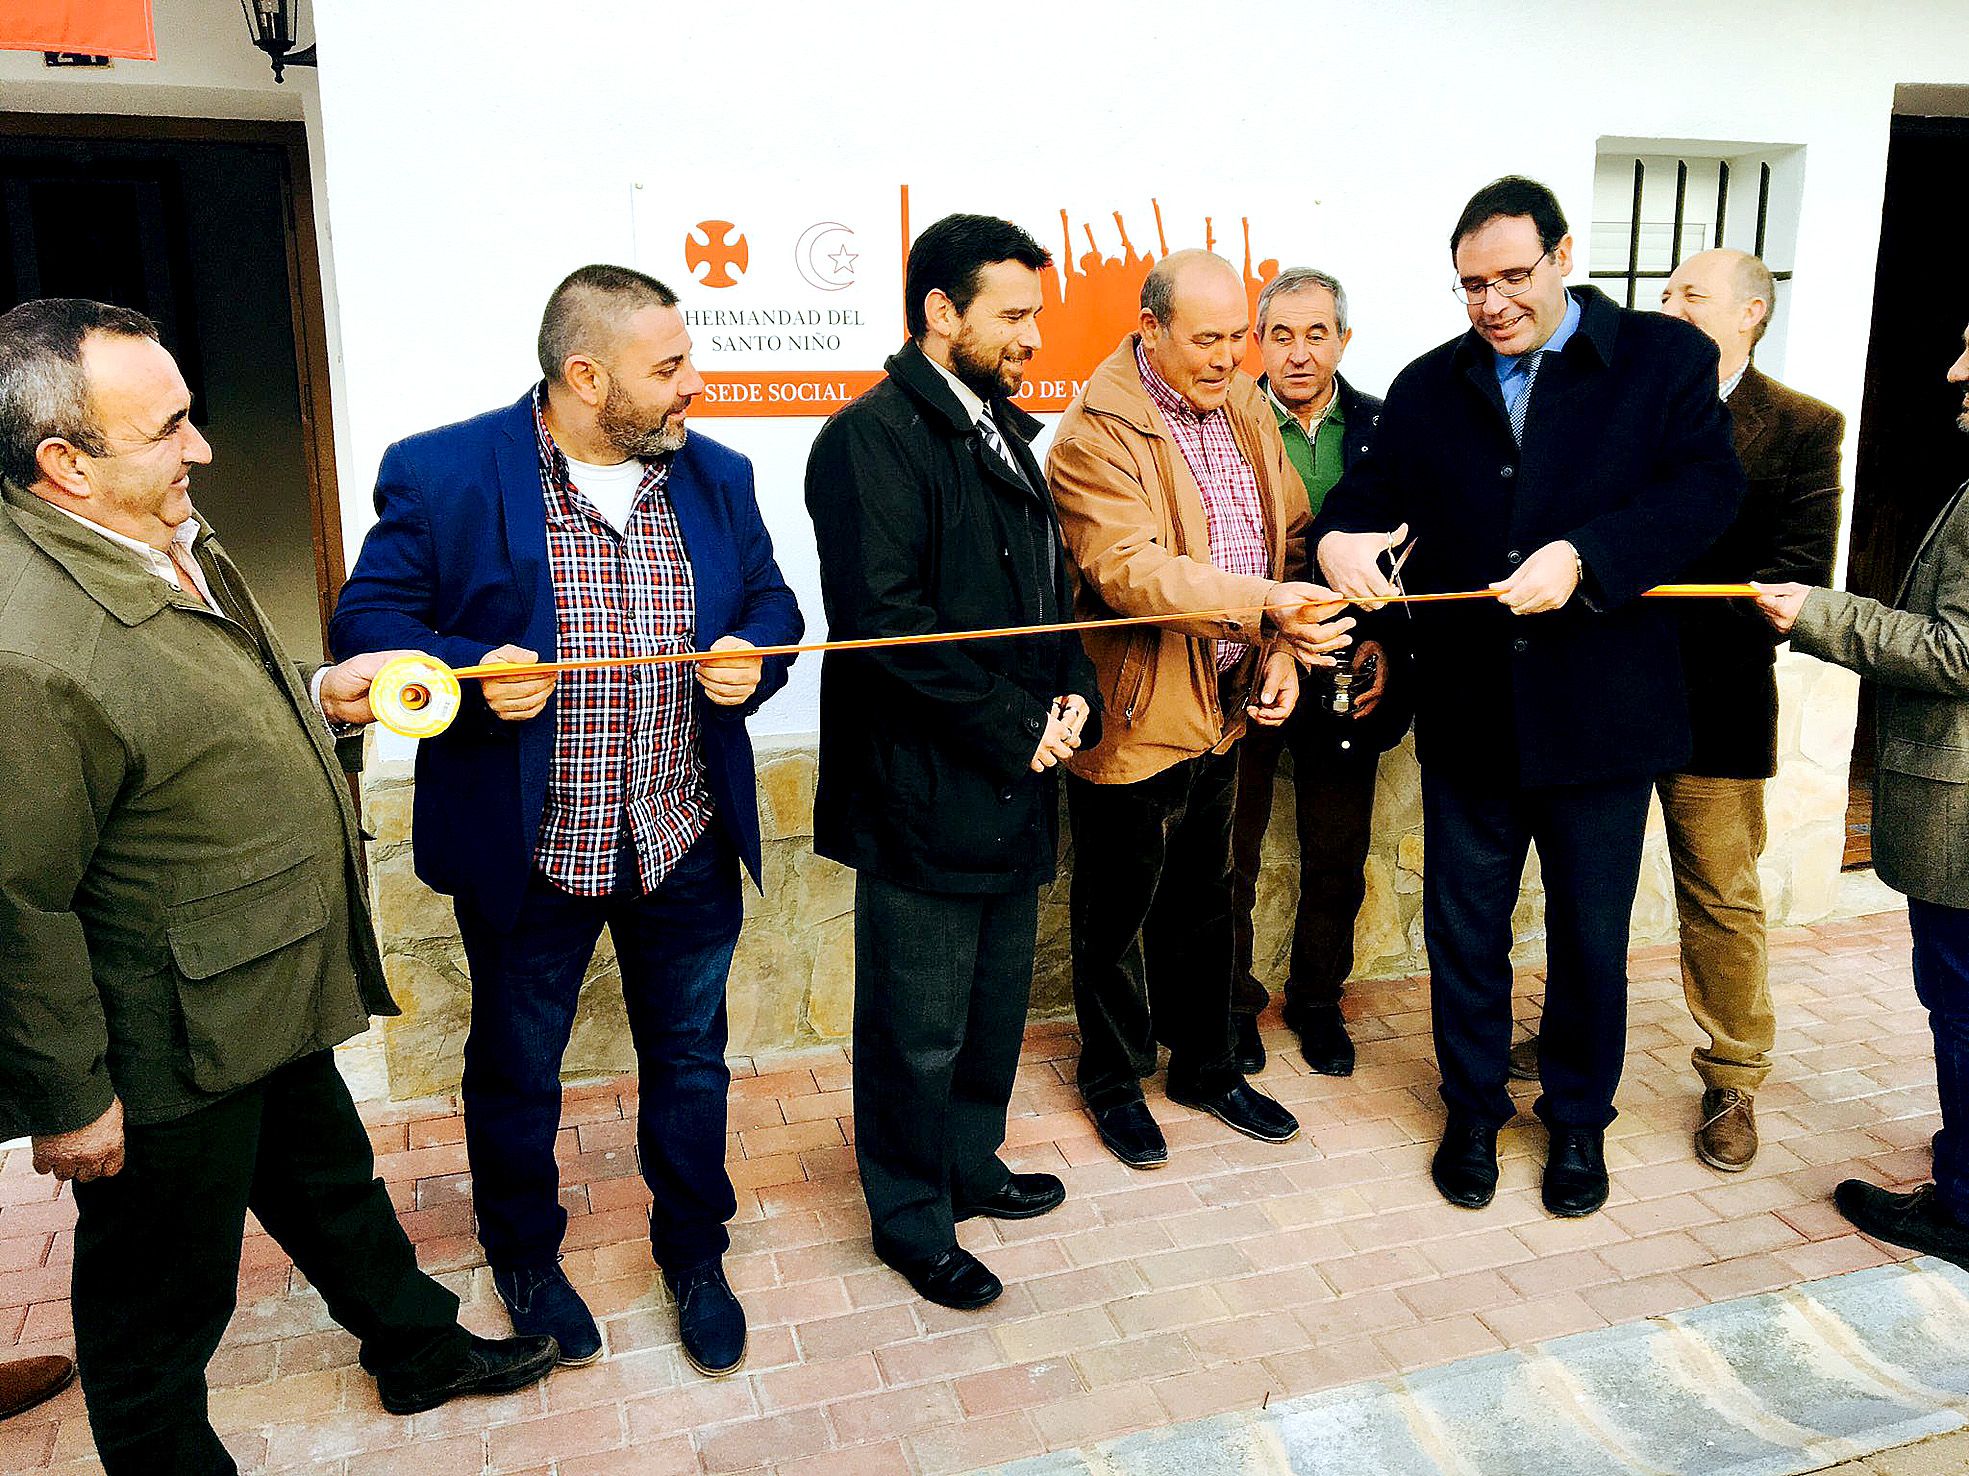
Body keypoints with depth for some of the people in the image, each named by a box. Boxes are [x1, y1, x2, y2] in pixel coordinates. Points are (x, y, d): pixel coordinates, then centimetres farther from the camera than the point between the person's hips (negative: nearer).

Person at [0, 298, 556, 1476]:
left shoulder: (166, 535, 1)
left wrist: (317, 695, 3)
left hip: (272, 992, 10)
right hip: (171, 1049, -9)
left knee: (332, 1184, 29)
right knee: (167, 1296, 15)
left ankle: (419, 1347, 51)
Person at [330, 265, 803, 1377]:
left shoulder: (717, 477, 2)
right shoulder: (440, 476, -11)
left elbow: (771, 603, 11)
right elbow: (367, 622, -7)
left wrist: (753, 657, -11)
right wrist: (475, 671, -25)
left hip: (688, 840, 3)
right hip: (528, 853, -3)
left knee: (689, 1059, 18)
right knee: (517, 1071, 17)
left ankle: (695, 1252, 41)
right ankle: (524, 1254, 44)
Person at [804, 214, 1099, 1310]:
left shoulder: (1007, 430, 14)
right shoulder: (874, 438, -14)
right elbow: (885, 622, -22)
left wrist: (1074, 695, 2)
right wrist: (1016, 727, -17)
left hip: (1015, 786, 9)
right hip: (924, 793, -8)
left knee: (997, 1005, 21)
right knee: (919, 1032, 6)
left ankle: (972, 1163, 41)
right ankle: (912, 1218, 26)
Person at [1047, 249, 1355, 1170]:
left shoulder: (1247, 409, 6)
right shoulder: (1095, 432, -18)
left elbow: (1289, 536, 10)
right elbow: (1131, 570, -30)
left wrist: (1281, 650, -5)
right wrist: (1264, 605, -41)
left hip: (1222, 709, 7)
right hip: (1130, 717, -7)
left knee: (1203, 901, 22)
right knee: (1116, 914, 11)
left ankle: (1205, 1065, 40)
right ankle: (1113, 1081, 32)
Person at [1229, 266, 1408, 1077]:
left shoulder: (1385, 431, 3)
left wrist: (1387, 645, -6)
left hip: (1349, 679, 3)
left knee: (1337, 860, 14)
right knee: (1231, 857, 10)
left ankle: (1317, 1001, 34)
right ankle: (1232, 1005, 29)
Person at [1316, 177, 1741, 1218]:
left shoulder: (1666, 359, -2)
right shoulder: (1428, 387, 7)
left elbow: (1706, 490, -13)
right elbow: (1370, 492, 3)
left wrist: (1581, 557, -27)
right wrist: (1338, 539, -21)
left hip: (1600, 712, -2)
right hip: (1466, 712, 2)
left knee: (1591, 935, 13)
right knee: (1463, 928, 14)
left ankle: (1580, 1119, 35)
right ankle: (1473, 1110, 34)